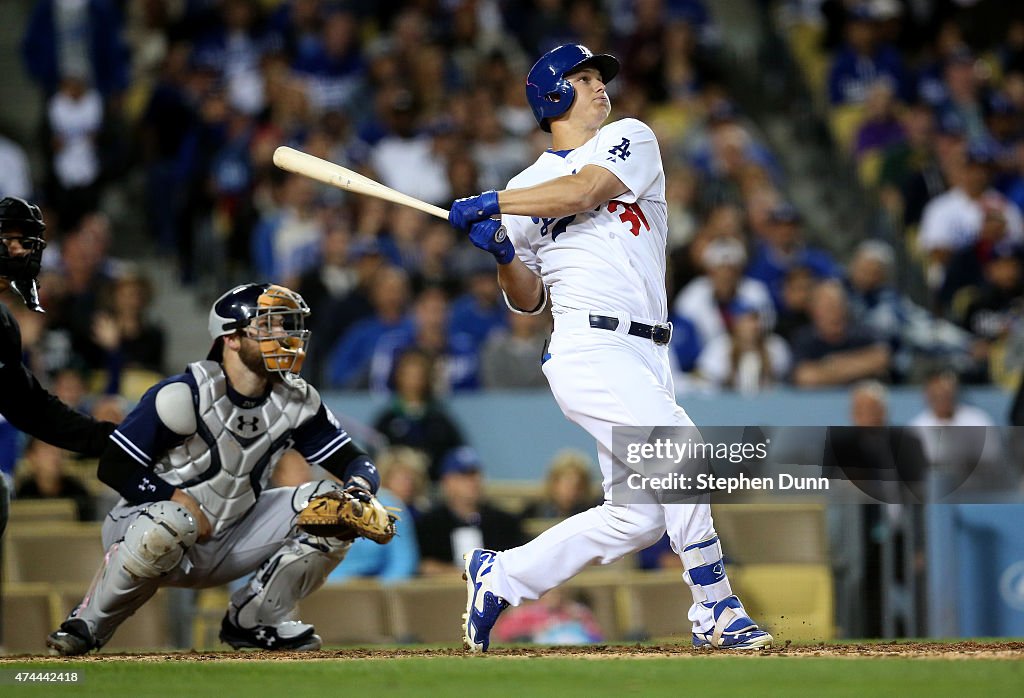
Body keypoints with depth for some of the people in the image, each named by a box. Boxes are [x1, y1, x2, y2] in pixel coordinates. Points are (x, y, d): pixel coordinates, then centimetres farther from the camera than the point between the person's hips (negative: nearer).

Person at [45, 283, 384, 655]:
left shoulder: (296, 401, -2)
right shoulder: (184, 395, -19)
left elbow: (354, 460, 0)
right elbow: (113, 467, -17)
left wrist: (360, 488, -23)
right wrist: (178, 499, -24)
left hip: (224, 547, 6)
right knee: (170, 523, -42)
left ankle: (253, 621, 3)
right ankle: (86, 625, -16)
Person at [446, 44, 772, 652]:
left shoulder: (630, 139, 13)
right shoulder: (525, 189, 12)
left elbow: (583, 191, -7)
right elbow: (527, 300, 14)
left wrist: (489, 205, -6)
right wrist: (504, 253, -5)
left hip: (644, 360, 4)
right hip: (590, 349, -4)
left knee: (637, 517, 3)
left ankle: (500, 577, 18)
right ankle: (716, 611, -18)